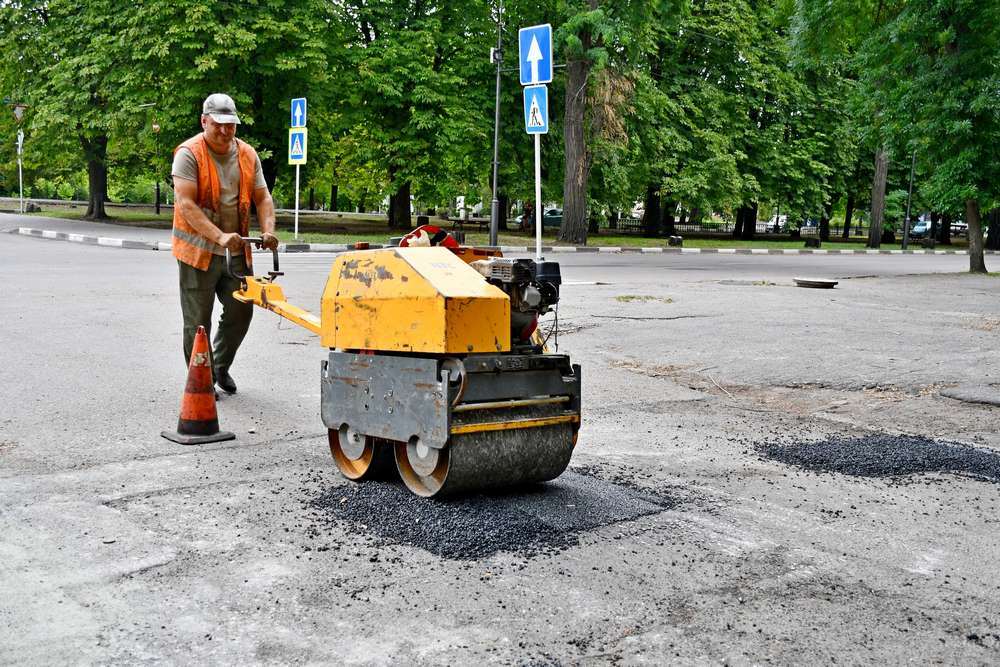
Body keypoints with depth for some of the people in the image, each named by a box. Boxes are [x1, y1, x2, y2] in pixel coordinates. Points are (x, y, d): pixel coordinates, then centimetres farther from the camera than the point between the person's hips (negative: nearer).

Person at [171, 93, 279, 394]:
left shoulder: (247, 154, 7)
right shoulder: (189, 153, -11)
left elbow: (262, 198, 9)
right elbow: (185, 204, -19)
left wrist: (268, 231, -11)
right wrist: (220, 236, -30)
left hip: (236, 252, 5)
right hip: (198, 251, -5)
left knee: (240, 313, 11)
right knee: (198, 321, 3)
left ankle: (221, 366, 34)